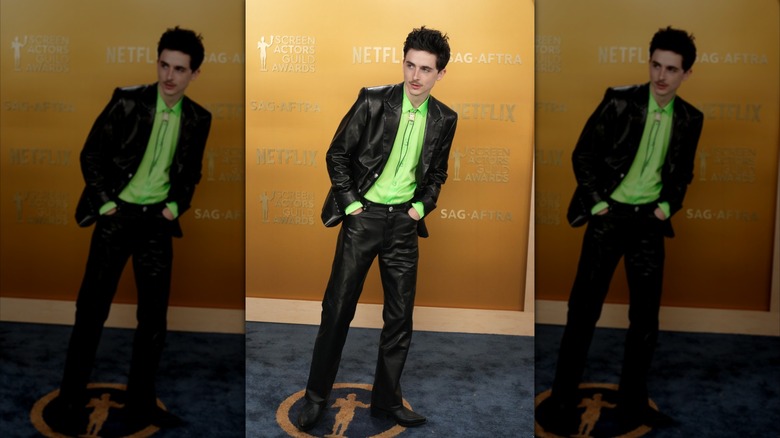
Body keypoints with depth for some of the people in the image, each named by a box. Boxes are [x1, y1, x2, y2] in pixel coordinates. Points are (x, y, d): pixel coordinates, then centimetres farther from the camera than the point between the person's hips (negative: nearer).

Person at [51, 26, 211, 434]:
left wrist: (176, 205, 1)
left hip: (157, 220, 3)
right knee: (92, 308, 2)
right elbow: (92, 153, -4)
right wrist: (104, 202, -8)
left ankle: (140, 402, 20)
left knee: (154, 315, 6)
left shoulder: (198, 119, 1)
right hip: (118, 214, -3)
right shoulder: (128, 101, -8)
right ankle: (70, 398, 18)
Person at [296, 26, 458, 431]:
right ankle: (316, 397, 18)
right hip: (364, 214, -3)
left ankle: (387, 400, 24)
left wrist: (422, 205, 3)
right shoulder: (373, 101, -8)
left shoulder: (444, 119, 2)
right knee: (338, 309, 1)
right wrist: (350, 202, -7)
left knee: (400, 315, 8)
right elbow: (337, 155, -3)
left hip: (404, 220, 3)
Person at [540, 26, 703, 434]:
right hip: (609, 214, -4)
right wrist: (596, 202, -9)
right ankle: (562, 401, 9)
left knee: (646, 315, 8)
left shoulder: (690, 118, 3)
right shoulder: (619, 101, -9)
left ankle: (632, 402, 22)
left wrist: (667, 205, 2)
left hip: (649, 219, 4)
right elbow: (583, 153, -6)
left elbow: (683, 171, 16)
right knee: (584, 309, -2)